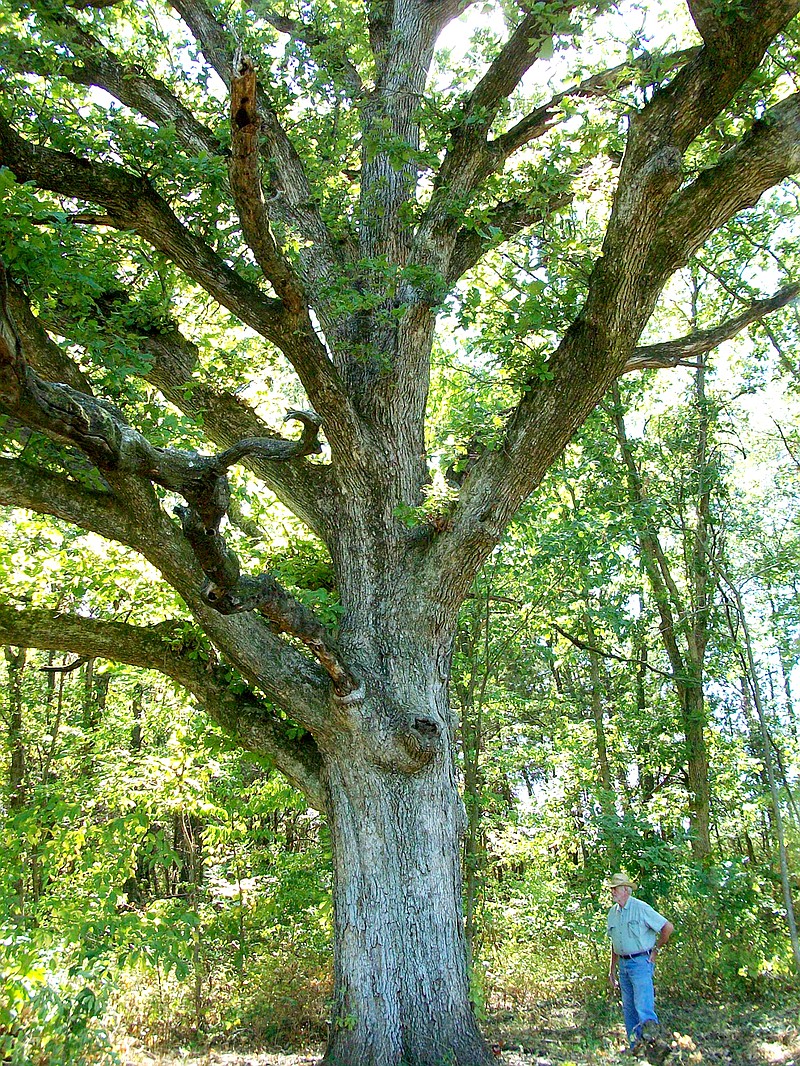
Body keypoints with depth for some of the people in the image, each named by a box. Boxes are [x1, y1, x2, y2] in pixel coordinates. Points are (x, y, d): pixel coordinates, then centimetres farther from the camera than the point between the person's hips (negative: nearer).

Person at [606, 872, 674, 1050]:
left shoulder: (641, 908, -10)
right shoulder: (612, 913, 11)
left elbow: (668, 927, -8)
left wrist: (656, 950, -2)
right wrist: (612, 970, 19)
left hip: (641, 962, -7)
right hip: (623, 964, 7)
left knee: (642, 1001, -24)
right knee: (628, 1008, 9)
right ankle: (635, 1048, 14)